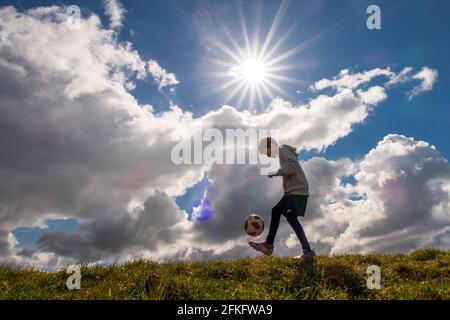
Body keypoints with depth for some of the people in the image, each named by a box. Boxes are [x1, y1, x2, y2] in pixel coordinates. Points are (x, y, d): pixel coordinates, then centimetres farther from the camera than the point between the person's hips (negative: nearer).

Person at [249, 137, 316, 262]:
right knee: (276, 211, 14)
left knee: (291, 217, -16)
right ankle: (268, 245, 18)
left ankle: (308, 251, -18)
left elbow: (294, 167, -20)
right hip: (292, 191, 11)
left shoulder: (282, 150, -7)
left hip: (298, 190, -11)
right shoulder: (282, 153, 22)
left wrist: (276, 173, -13)